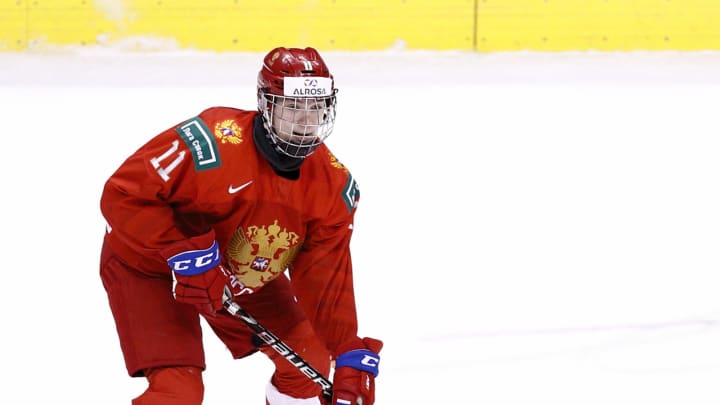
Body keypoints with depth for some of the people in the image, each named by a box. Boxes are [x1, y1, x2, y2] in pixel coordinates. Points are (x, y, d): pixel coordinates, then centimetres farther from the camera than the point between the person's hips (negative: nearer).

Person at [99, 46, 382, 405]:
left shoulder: (333, 186, -15)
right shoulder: (214, 143, -35)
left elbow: (327, 279, -13)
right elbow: (123, 194, -32)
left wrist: (351, 355, -22)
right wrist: (184, 254, -36)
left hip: (243, 272, 7)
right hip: (147, 265, -7)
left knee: (307, 361, 6)